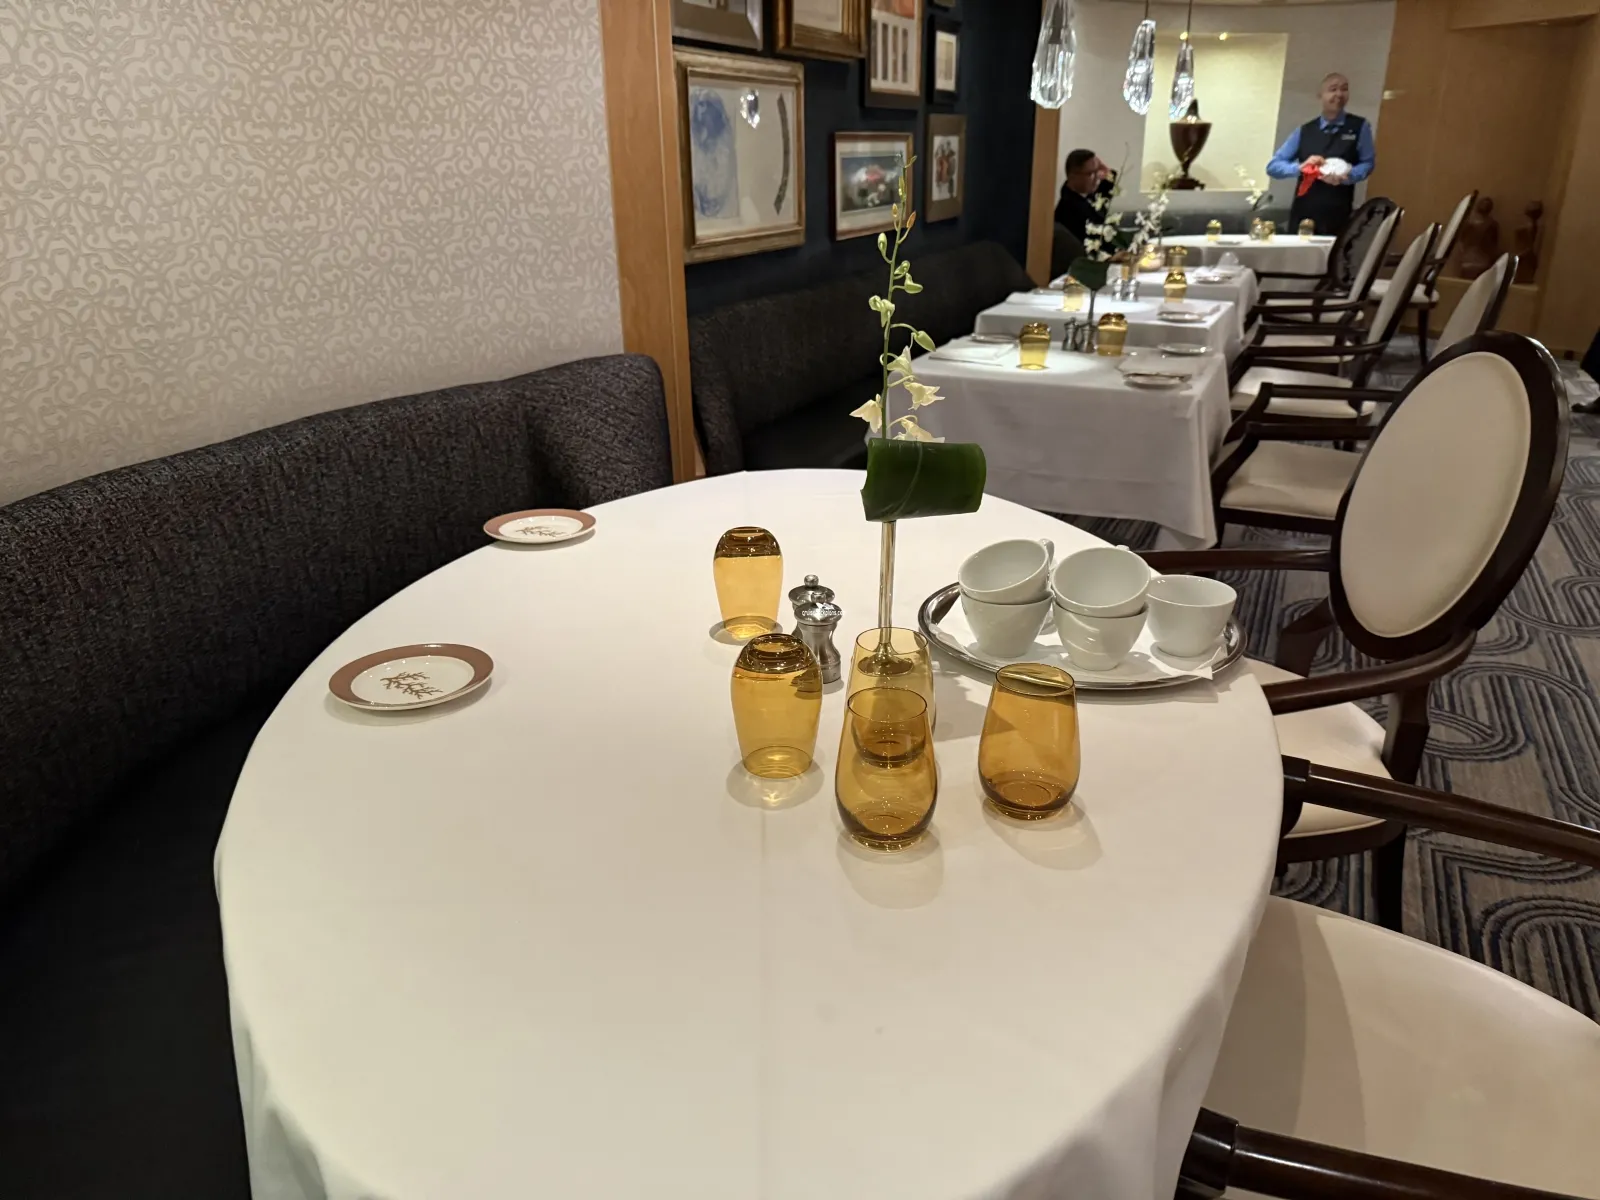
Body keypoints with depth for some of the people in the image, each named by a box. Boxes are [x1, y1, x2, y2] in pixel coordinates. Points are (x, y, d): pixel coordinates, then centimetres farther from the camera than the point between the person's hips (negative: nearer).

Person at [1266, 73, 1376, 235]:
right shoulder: (1304, 131, 9)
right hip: (1303, 215, 2)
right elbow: (1273, 166, 5)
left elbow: (1368, 162, 6)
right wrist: (1300, 167, -14)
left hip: (1340, 217, -1)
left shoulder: (1360, 127, 6)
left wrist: (1348, 176, -16)